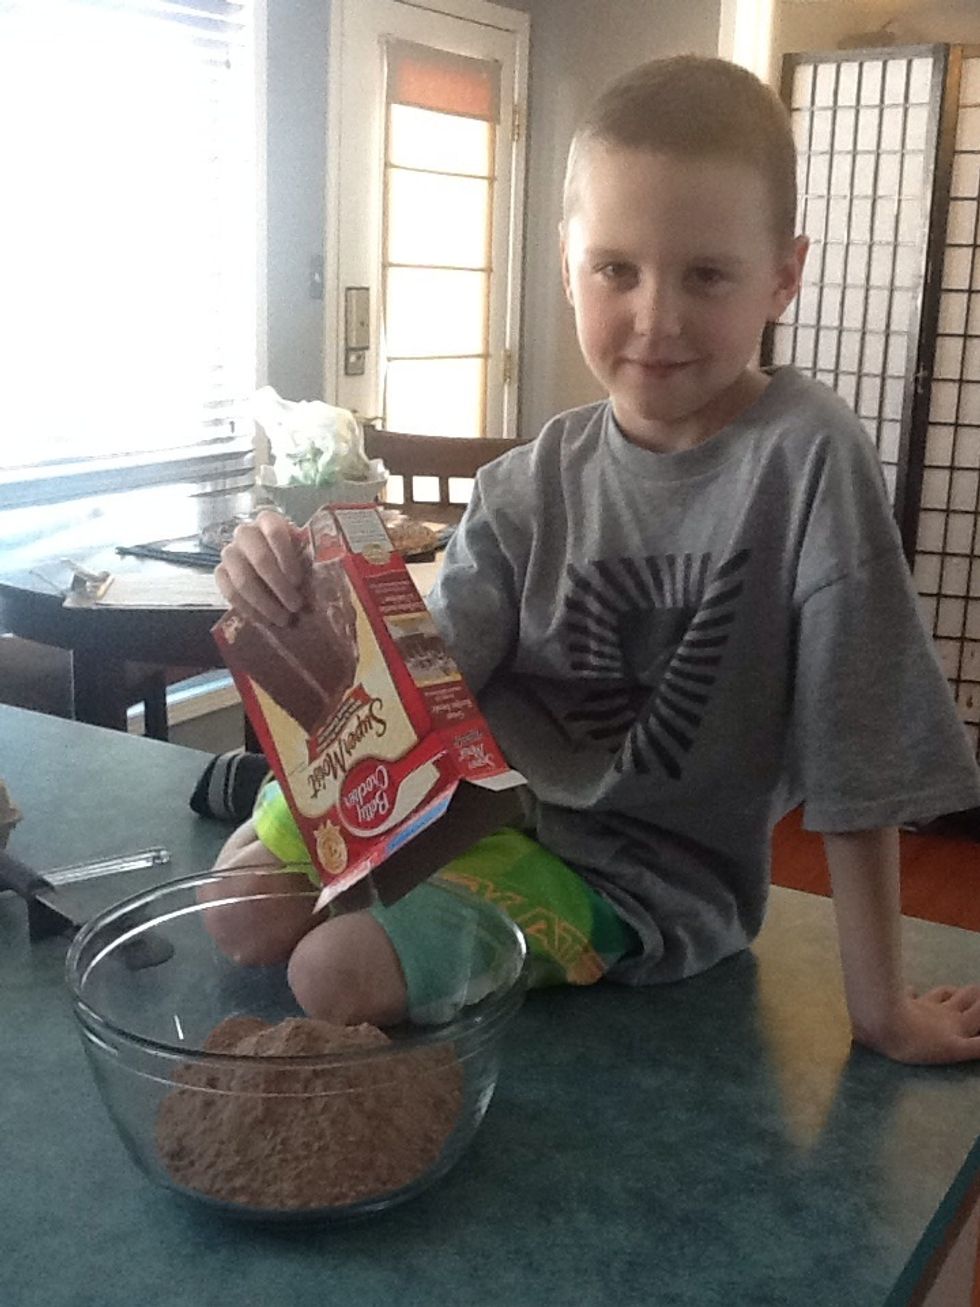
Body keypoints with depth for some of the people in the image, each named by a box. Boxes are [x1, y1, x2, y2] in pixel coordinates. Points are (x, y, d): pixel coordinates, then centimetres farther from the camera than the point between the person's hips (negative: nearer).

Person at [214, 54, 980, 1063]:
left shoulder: (806, 458, -21)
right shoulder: (531, 488, -8)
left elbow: (859, 762, -19)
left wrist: (881, 1008, -14)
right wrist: (304, 609, -30)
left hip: (654, 882, -4)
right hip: (494, 796, 4)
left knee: (337, 973, -19)